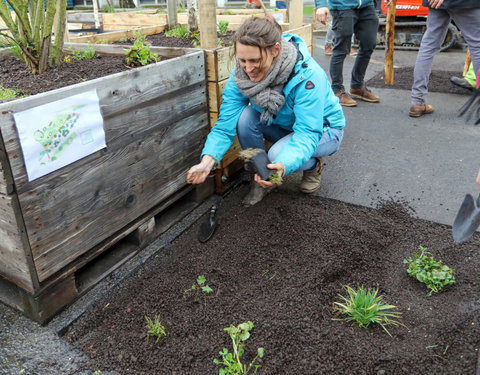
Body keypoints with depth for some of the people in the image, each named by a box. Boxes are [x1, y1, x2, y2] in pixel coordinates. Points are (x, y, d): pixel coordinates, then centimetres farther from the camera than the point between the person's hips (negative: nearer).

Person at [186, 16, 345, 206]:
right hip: (282, 125, 5)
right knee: (245, 117, -25)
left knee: (278, 154, -33)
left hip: (323, 129, -4)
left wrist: (283, 165, -59)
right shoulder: (241, 74, -21)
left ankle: (313, 165, 3)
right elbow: (225, 124, -23)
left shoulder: (307, 75, -35)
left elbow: (308, 133, -40)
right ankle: (262, 177, -4)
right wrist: (208, 160, -41)